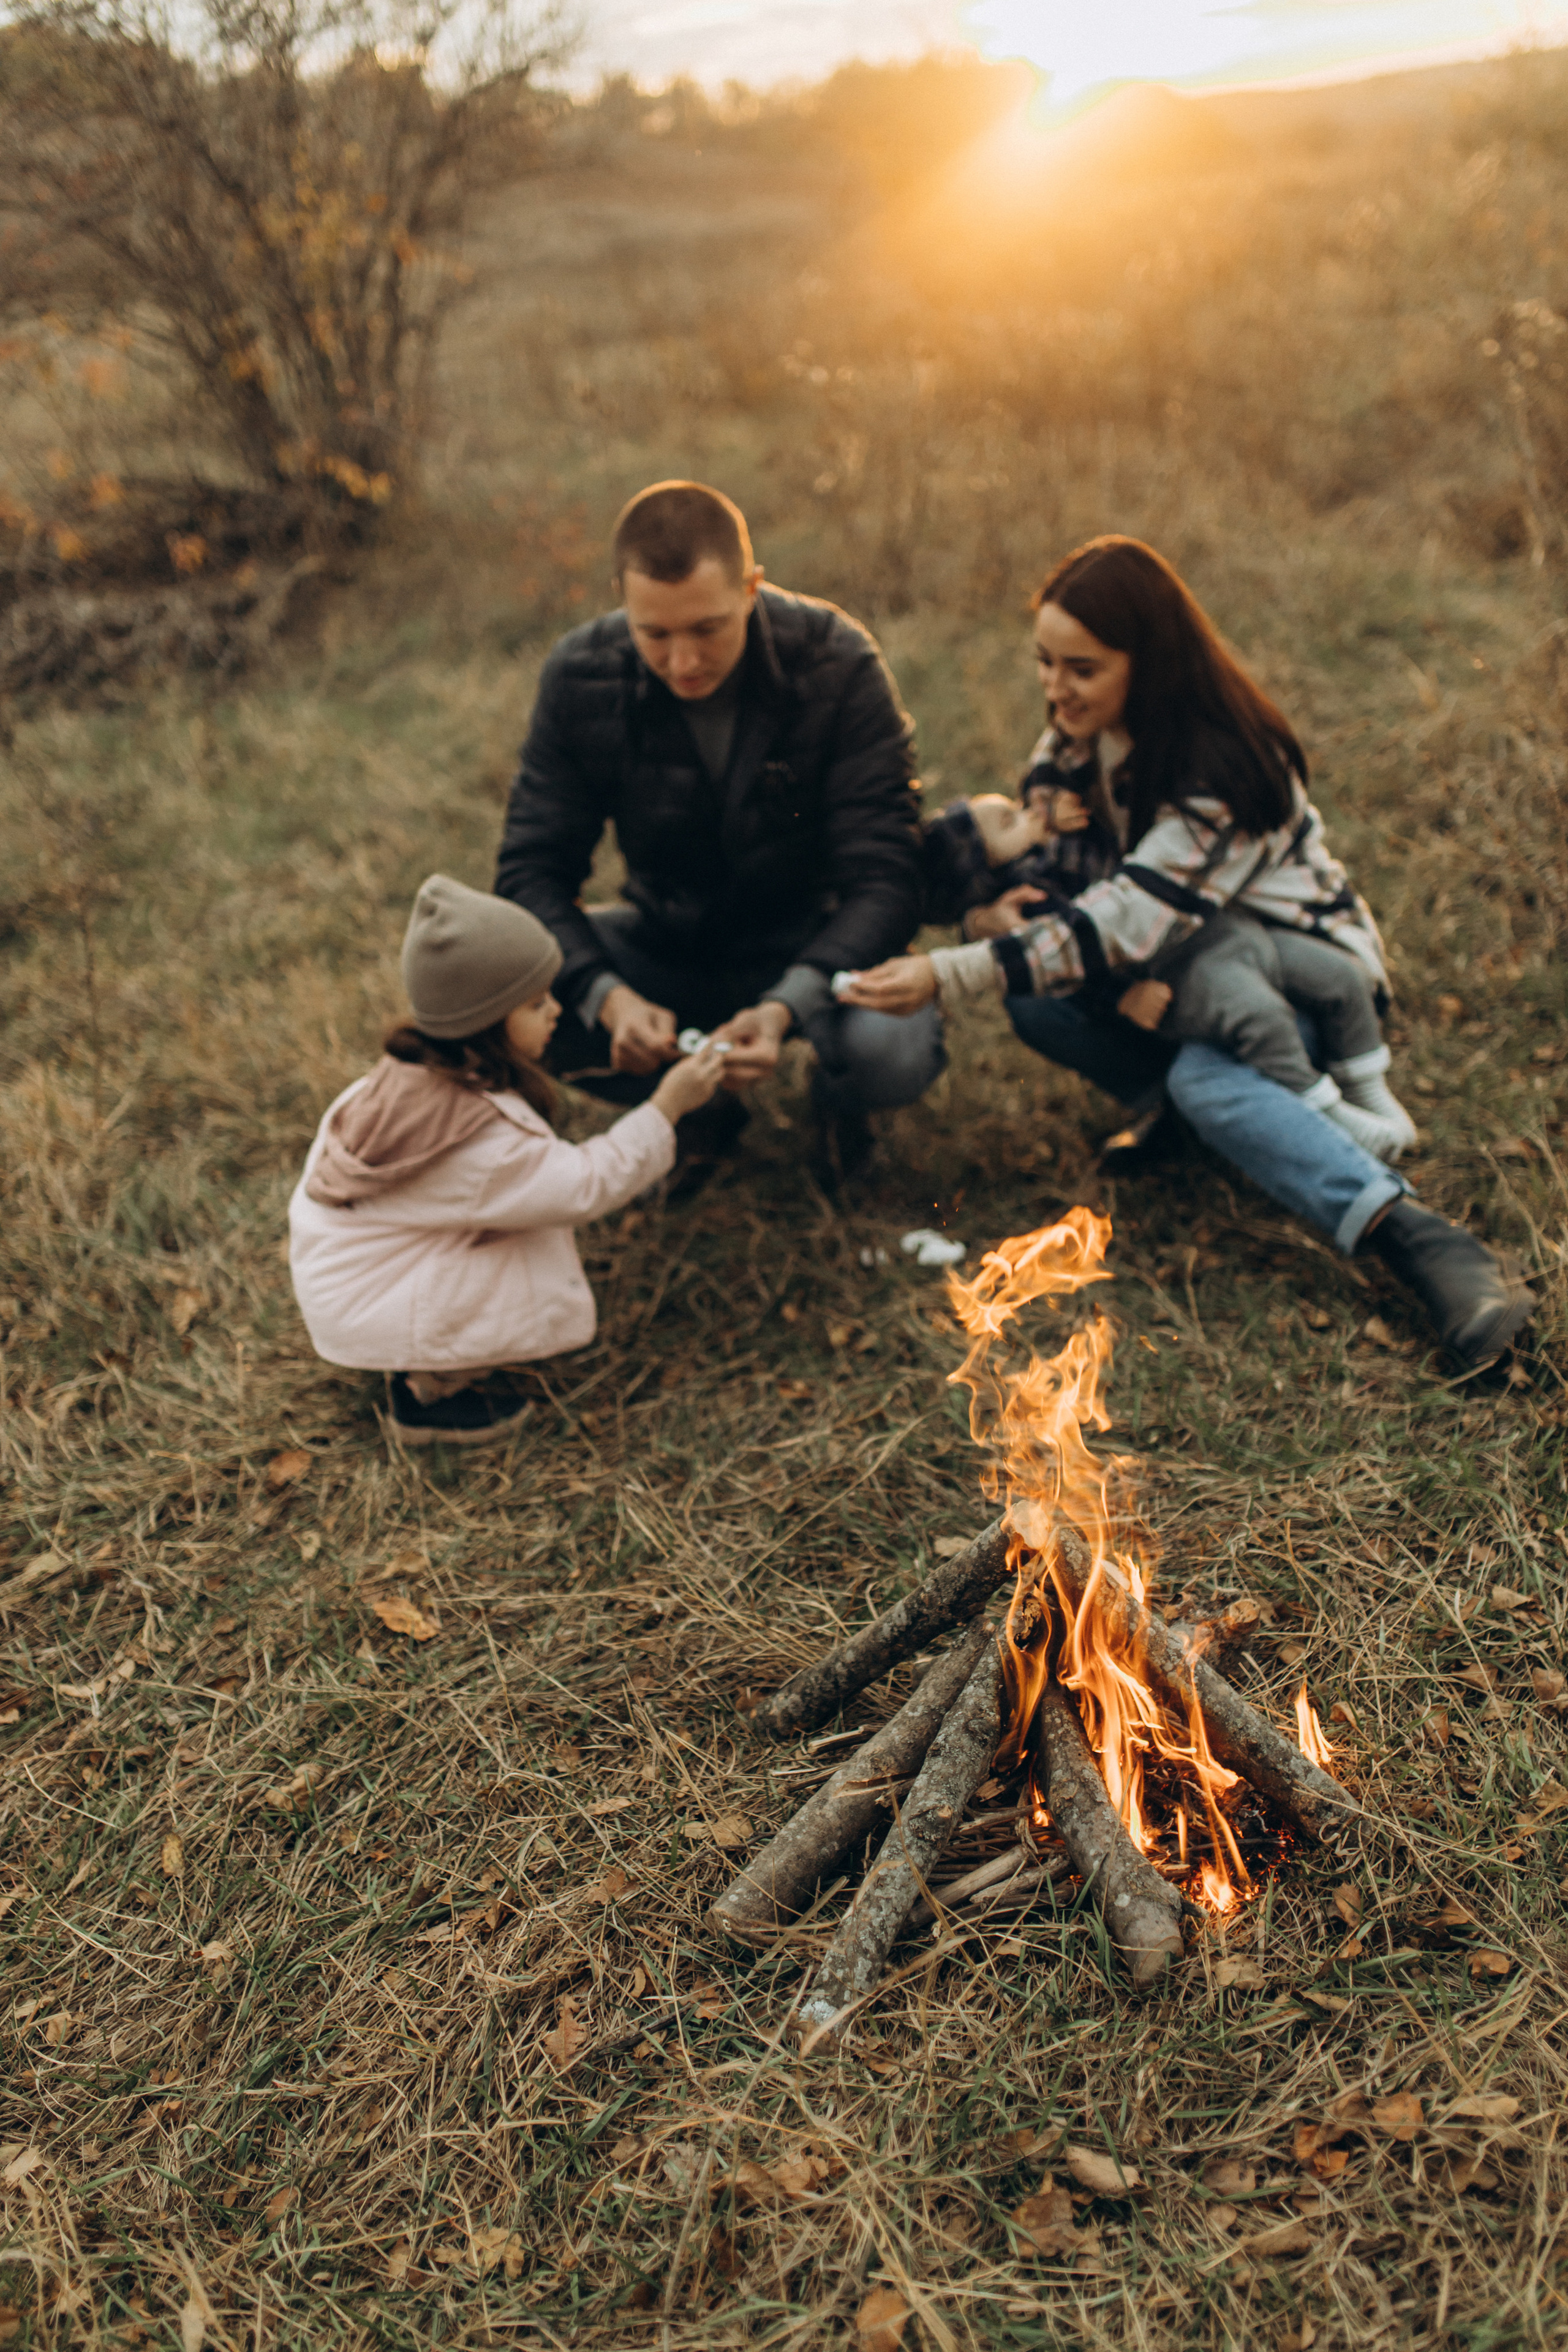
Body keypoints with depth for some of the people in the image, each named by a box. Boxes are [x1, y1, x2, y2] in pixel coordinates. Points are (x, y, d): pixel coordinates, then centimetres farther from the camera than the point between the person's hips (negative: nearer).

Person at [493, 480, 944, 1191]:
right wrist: (608, 995, -34)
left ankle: (836, 1095, 6)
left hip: (813, 950, -2)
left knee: (891, 1050, -36)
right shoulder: (581, 676, -16)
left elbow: (882, 879, -23)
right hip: (668, 943, 3)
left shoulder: (838, 666, -22)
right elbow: (533, 868, -14)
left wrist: (787, 1005, -42)